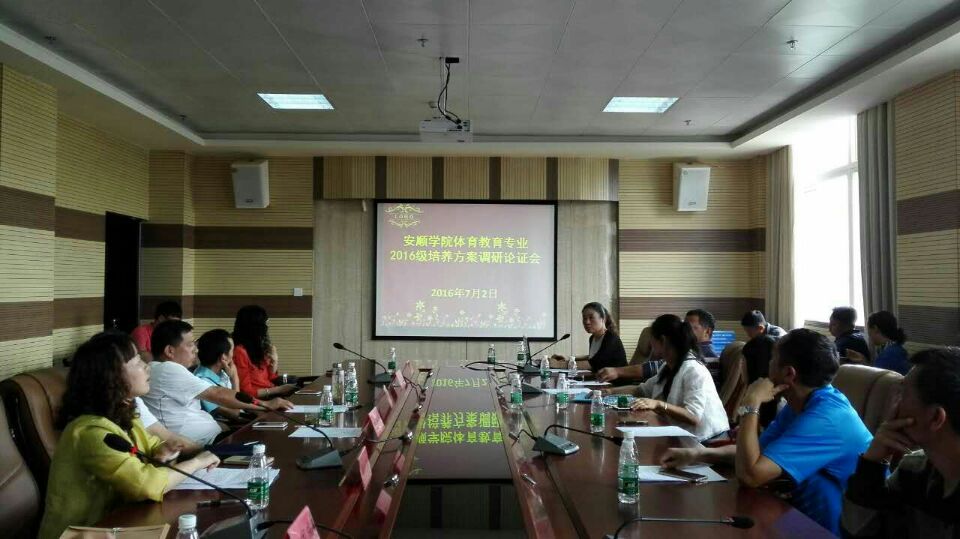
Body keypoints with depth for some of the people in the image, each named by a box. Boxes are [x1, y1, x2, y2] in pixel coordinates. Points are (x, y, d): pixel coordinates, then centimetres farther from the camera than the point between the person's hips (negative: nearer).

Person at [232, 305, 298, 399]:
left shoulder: (257, 348, 12)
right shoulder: (240, 351, -13)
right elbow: (247, 391, -15)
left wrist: (274, 358, 4)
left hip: (269, 396, 9)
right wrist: (278, 390, -17)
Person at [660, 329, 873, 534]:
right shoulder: (800, 404, 4)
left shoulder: (825, 418, -28)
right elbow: (755, 451, 7)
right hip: (807, 519, 8)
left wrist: (751, 404, -25)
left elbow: (749, 475, -34)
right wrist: (697, 454, -7)